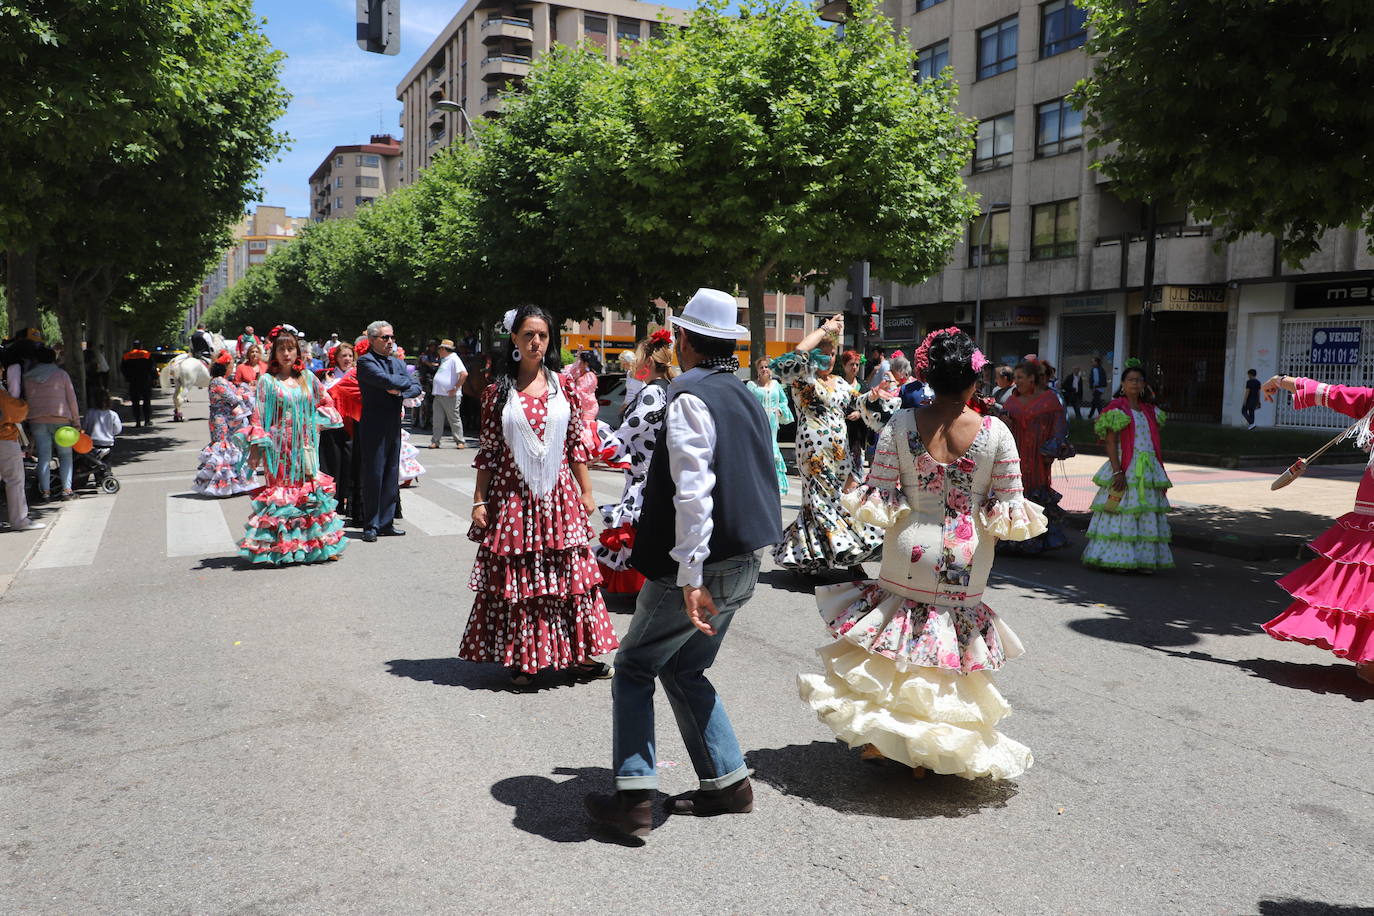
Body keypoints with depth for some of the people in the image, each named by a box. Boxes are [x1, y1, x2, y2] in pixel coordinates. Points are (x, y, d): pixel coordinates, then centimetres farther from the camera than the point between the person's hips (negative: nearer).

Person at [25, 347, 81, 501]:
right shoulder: (61, 374, 3)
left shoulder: (27, 377, 10)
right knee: (65, 455, 5)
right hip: (60, 419, -2)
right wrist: (76, 421, 3)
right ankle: (67, 490, -1)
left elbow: (26, 400, 12)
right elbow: (71, 399, 0)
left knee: (44, 456, 4)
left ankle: (45, 491, 2)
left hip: (36, 420, 2)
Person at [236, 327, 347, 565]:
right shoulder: (267, 381, -2)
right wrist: (256, 447, -10)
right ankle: (277, 549, 2)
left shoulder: (307, 378, 8)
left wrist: (315, 422, 8)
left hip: (304, 446, 3)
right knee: (279, 494, -3)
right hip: (279, 446, -3)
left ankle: (317, 544, 11)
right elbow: (258, 416, -4)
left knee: (309, 490, 5)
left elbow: (326, 403, 21)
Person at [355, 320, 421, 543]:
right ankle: (370, 526, 6)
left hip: (394, 426, 7)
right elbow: (388, 381, -22)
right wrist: (406, 381, -4)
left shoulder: (398, 363, 16)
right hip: (374, 426, -7)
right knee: (373, 475, -3)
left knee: (391, 475, 9)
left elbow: (416, 389, 8)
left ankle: (386, 522, 17)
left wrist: (400, 391, -11)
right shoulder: (365, 361, -7)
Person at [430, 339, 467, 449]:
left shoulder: (454, 359, -9)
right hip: (438, 395, 9)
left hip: (450, 396, -8)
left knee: (454, 419, -2)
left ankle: (461, 441, 5)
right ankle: (436, 441, 10)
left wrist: (455, 389, -19)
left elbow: (464, 374, -21)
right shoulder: (444, 360, 19)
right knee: (437, 419, 6)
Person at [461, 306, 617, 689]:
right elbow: (487, 451, 2)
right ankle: (521, 659, 16)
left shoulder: (563, 386, 5)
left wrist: (586, 492, 5)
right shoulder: (498, 391, 1)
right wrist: (479, 501, -1)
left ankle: (578, 654, 16)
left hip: (559, 496, 1)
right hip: (512, 496, -1)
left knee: (568, 572, 5)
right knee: (516, 576, 4)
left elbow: (576, 443, 7)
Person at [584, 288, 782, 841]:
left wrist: (690, 577, -24)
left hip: (701, 567, -8)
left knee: (634, 668, 8)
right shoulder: (746, 397, 12)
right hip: (742, 565, 8)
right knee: (684, 671, 21)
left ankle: (633, 798, 8)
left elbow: (693, 493, -24)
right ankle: (727, 783, 24)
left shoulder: (690, 397, -15)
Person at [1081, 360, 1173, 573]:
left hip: (1148, 471, 6)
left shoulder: (1150, 411, 16)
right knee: (1121, 514, -6)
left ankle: (1144, 559, 12)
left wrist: (1161, 475, 16)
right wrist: (1117, 472, -18)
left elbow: (1154, 444, 19)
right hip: (1125, 469, -6)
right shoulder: (1116, 409, -4)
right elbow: (1111, 443, -10)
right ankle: (1114, 558, 1)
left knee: (1147, 515, 6)